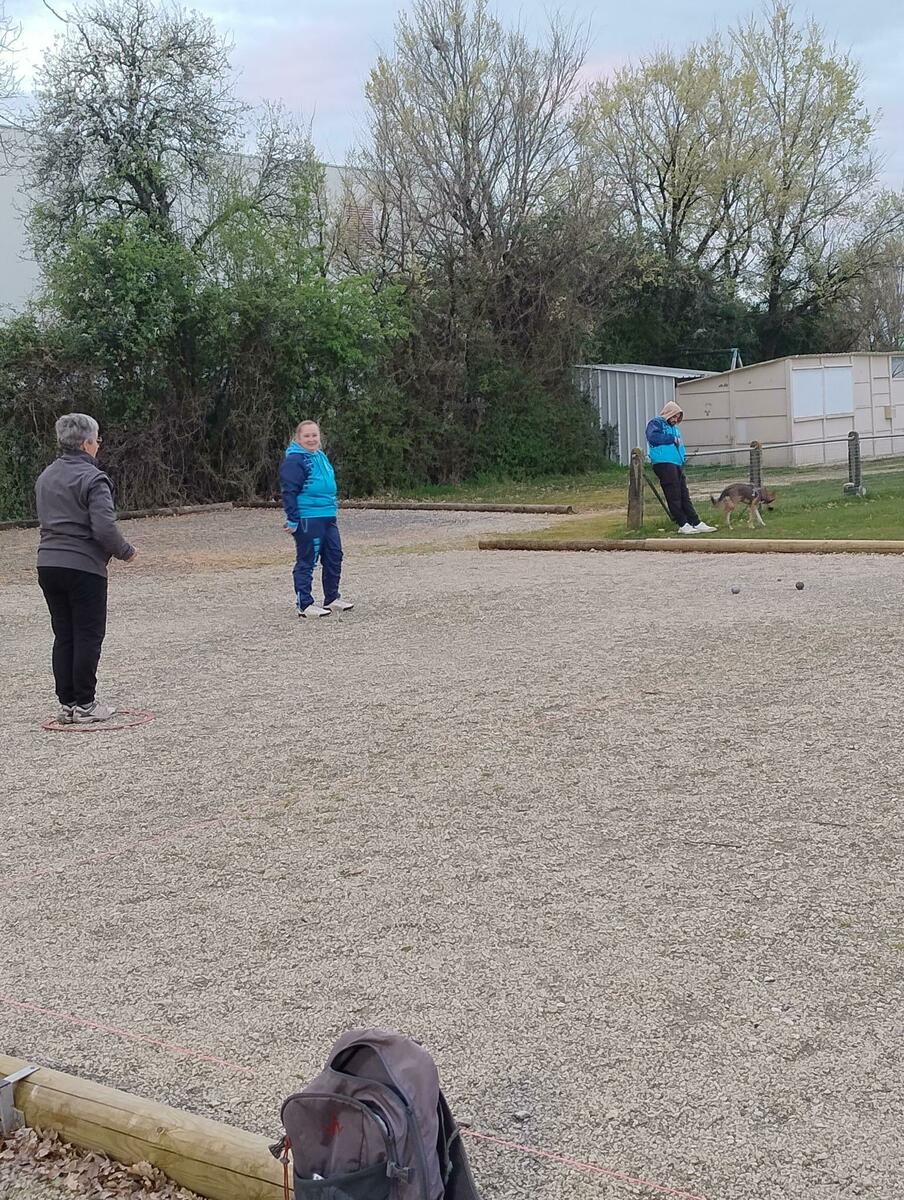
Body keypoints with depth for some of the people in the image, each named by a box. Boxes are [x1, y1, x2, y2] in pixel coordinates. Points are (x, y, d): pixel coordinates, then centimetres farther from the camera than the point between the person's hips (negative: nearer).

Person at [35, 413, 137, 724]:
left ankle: (66, 704, 15)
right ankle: (84, 705, 4)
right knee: (88, 636, 1)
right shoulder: (92, 479, -13)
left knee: (63, 636, 12)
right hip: (83, 567, -7)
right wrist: (125, 552, -3)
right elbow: (105, 528, -20)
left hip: (48, 564, 7)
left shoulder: (45, 477, 13)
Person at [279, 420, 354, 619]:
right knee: (306, 561, -2)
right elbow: (289, 492, -16)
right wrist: (292, 520, -19)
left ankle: (332, 598, 27)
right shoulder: (294, 460, -12)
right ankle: (304, 604, 5)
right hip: (307, 519, -9)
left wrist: (334, 506, 26)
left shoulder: (321, 457, 16)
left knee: (334, 556, 14)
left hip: (328, 517, 9)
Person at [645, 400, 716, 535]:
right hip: (664, 463, -9)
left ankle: (696, 524, 8)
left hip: (677, 465, 9)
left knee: (684, 496, 8)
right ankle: (683, 525, -5)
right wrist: (672, 439, -14)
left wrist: (683, 457, 15)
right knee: (674, 496, -7)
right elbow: (652, 436, -20)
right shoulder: (656, 423, 0)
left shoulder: (674, 428, 27)